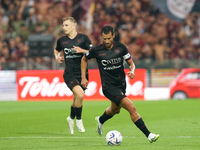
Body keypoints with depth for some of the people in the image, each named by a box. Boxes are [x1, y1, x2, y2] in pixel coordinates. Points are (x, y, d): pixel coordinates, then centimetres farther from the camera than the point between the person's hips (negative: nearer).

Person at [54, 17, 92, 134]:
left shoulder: (83, 38, -1)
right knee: (80, 95, -24)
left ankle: (71, 118, 39)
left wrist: (82, 50, -18)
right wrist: (57, 57, 7)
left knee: (77, 99, 11)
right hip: (69, 74, -1)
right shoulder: (61, 40, 6)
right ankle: (78, 119, -5)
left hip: (82, 74, 1)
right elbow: (57, 50, 27)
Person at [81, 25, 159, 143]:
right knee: (132, 108, -20)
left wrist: (132, 71, -19)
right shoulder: (96, 50, -11)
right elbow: (84, 59, 9)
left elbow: (131, 63, 3)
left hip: (121, 84, 5)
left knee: (115, 110, 29)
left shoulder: (120, 47, -5)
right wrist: (83, 78, 4)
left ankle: (101, 120, 62)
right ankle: (148, 135, -18)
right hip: (109, 87, -5)